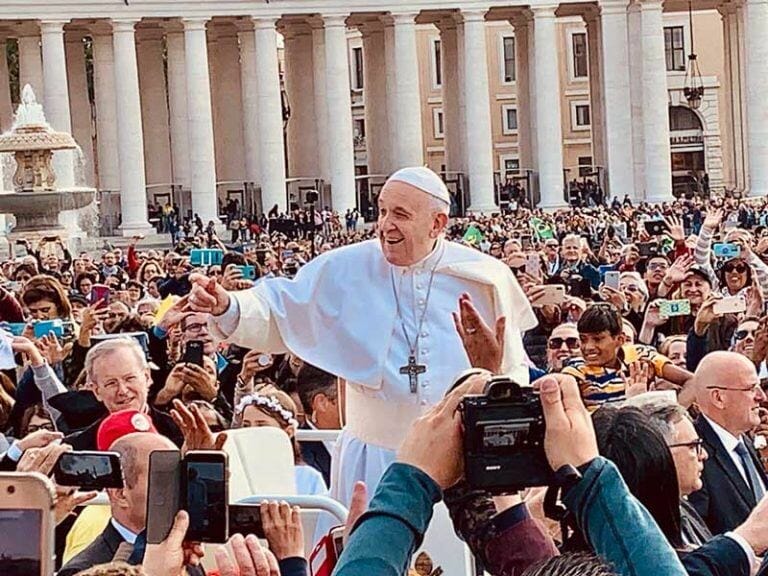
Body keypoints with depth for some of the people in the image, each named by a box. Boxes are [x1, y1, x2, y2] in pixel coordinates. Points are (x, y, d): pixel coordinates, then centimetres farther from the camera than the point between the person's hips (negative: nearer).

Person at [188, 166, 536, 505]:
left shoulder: (482, 278, -1)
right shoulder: (345, 271, -1)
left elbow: (513, 368, 9)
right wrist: (225, 306, -21)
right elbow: (277, 314, -3)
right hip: (374, 457, 0)